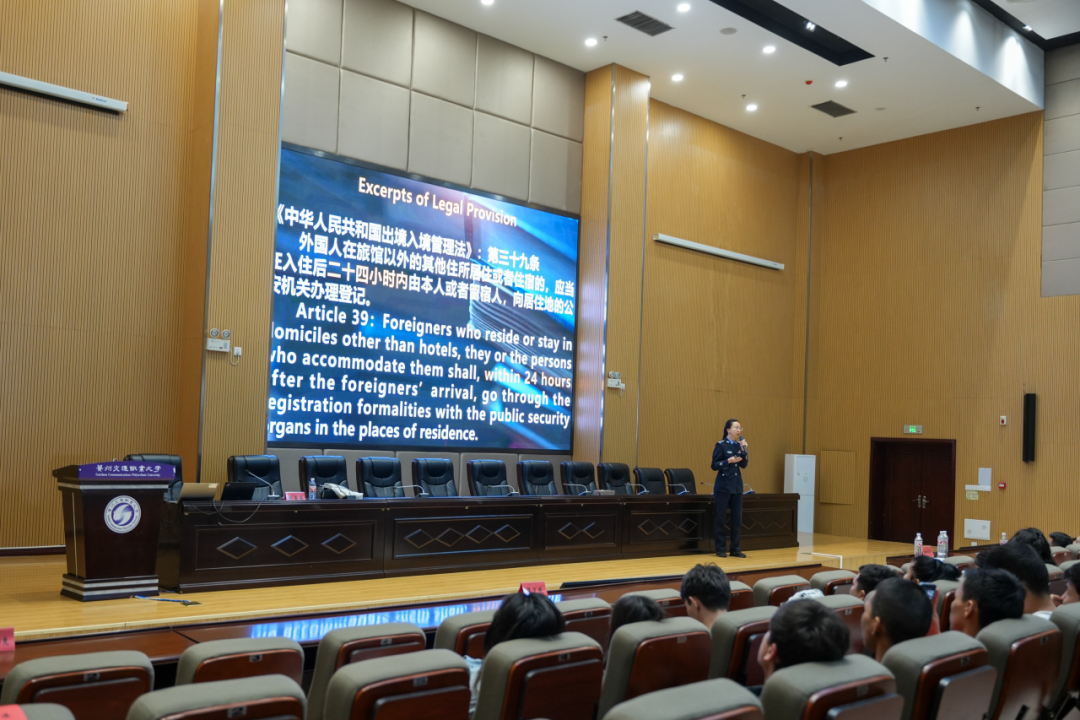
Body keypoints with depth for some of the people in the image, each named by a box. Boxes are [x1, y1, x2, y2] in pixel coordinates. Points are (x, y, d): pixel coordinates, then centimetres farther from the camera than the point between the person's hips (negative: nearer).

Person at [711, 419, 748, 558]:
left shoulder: (739, 445, 8)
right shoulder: (721, 445, -9)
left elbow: (744, 465, 6)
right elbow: (714, 465, -10)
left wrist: (744, 450, -5)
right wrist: (729, 460, -23)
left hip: (737, 486, 6)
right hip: (723, 486, -5)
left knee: (737, 518, 5)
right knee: (721, 519, 0)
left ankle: (735, 549, 13)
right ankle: (720, 549, 8)